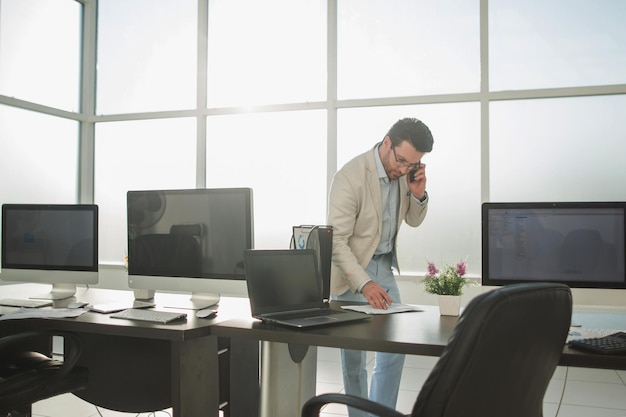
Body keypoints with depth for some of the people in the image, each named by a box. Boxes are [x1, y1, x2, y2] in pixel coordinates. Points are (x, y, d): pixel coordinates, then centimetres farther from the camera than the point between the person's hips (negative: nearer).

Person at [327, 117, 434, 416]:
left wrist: (419, 194, -11)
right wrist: (363, 283, -35)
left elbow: (414, 221, 10)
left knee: (395, 346, 4)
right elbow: (336, 240, -25)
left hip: (384, 266, 6)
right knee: (354, 355, 5)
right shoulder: (350, 177, -23)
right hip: (350, 269, -6)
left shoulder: (405, 171, -2)